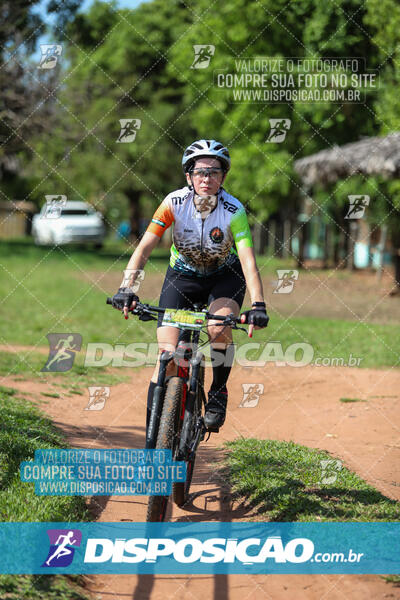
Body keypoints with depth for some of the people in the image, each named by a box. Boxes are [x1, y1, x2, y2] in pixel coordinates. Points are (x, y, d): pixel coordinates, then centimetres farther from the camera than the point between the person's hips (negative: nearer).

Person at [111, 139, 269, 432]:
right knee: (167, 353, -12)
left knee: (219, 329, -31)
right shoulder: (175, 203, -23)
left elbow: (248, 260, -34)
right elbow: (144, 248, -26)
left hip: (224, 276, -1)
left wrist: (258, 305, -48)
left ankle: (219, 392, -3)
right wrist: (126, 289, -40)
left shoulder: (234, 210, -25)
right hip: (182, 275, 1)